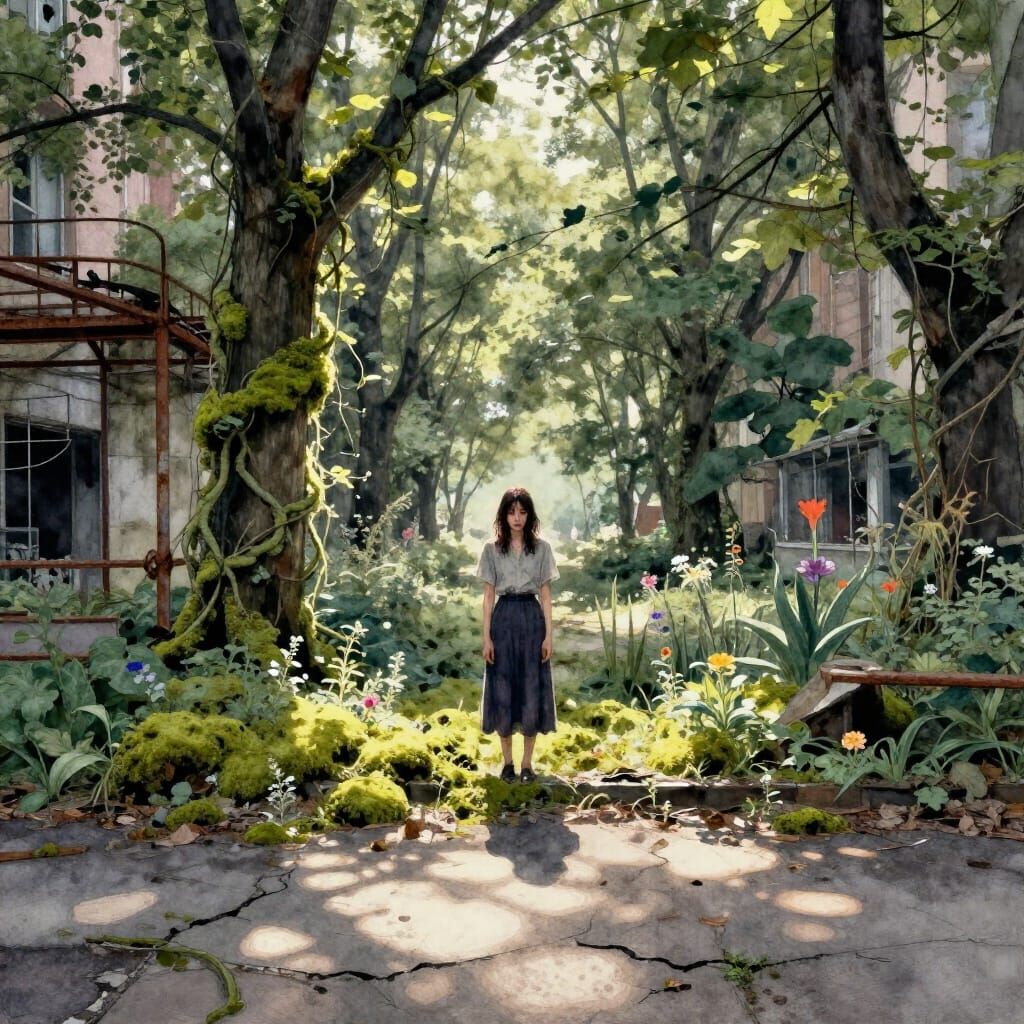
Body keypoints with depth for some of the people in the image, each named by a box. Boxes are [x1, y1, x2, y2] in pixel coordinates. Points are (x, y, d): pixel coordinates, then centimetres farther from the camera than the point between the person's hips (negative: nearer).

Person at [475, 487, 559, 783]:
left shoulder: (541, 548, 4)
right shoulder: (491, 549, 2)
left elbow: (545, 594, 4)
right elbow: (488, 595, 2)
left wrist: (548, 635, -2)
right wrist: (486, 636, -4)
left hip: (532, 619, 0)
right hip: (504, 619, 0)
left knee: (532, 690, 2)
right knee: (502, 690, 3)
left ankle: (527, 763, 13)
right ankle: (507, 762, 16)